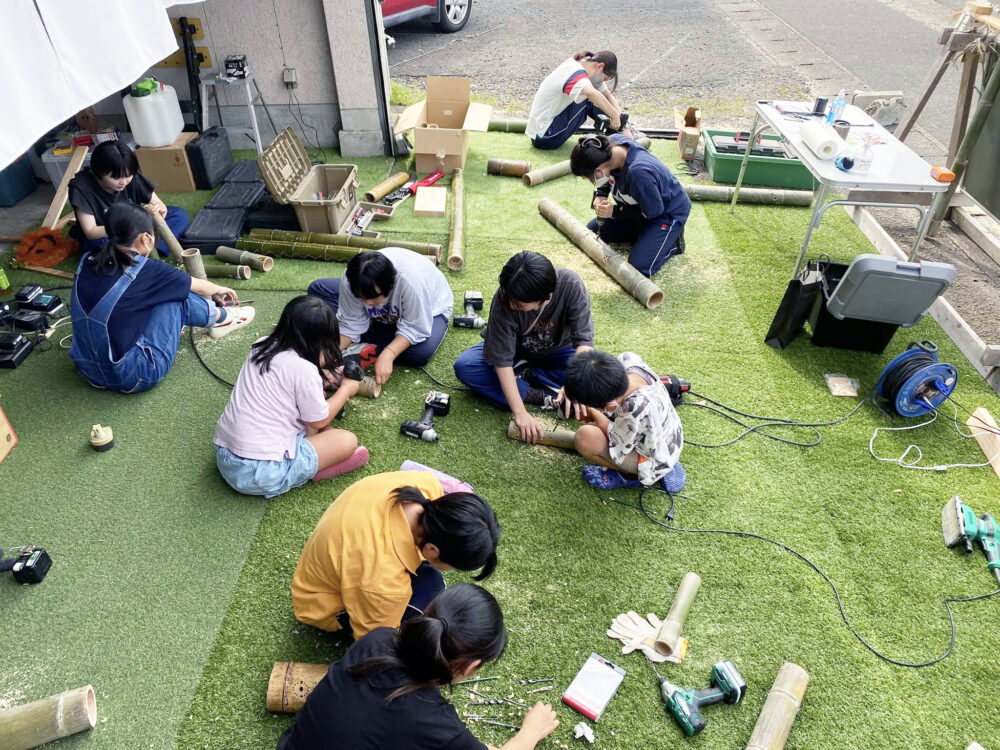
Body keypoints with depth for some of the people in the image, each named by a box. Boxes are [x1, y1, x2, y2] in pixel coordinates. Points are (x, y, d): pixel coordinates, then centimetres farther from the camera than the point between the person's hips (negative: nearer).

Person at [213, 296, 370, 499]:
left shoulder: (261, 347, 3)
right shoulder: (305, 369, -19)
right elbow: (319, 421, -4)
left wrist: (322, 377, 17)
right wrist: (346, 389, 10)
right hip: (260, 473, -8)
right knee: (348, 440, -4)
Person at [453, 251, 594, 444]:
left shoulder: (571, 285, -33)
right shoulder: (504, 298, -33)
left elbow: (583, 338, -33)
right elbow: (502, 360, -32)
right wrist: (520, 413, -39)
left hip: (557, 351, 1)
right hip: (517, 350, 0)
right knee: (464, 367, -26)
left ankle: (523, 373, -14)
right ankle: (544, 396, -25)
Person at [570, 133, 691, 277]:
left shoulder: (638, 172, -42)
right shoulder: (613, 142, -19)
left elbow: (653, 211, -25)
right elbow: (608, 178, 4)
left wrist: (615, 212, -21)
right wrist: (600, 195, -14)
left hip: (669, 213, -8)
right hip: (640, 205, 8)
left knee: (639, 268, -19)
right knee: (592, 231, 8)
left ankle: (673, 242, 6)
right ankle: (642, 234, 13)